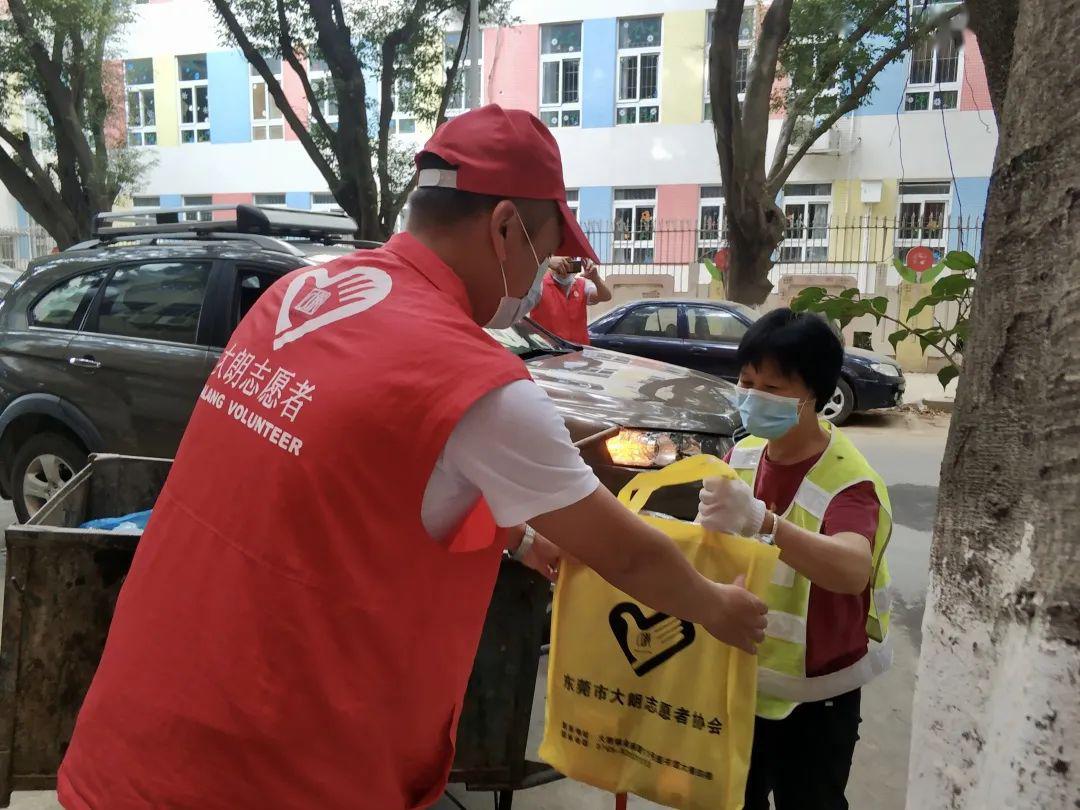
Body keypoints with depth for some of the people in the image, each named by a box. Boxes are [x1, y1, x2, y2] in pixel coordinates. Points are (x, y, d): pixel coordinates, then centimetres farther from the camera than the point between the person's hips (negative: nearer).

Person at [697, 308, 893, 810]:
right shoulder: (742, 455, -5)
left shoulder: (848, 482, -23)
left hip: (813, 698, -6)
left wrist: (762, 519, -55)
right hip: (738, 678, 6)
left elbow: (851, 571, -43)